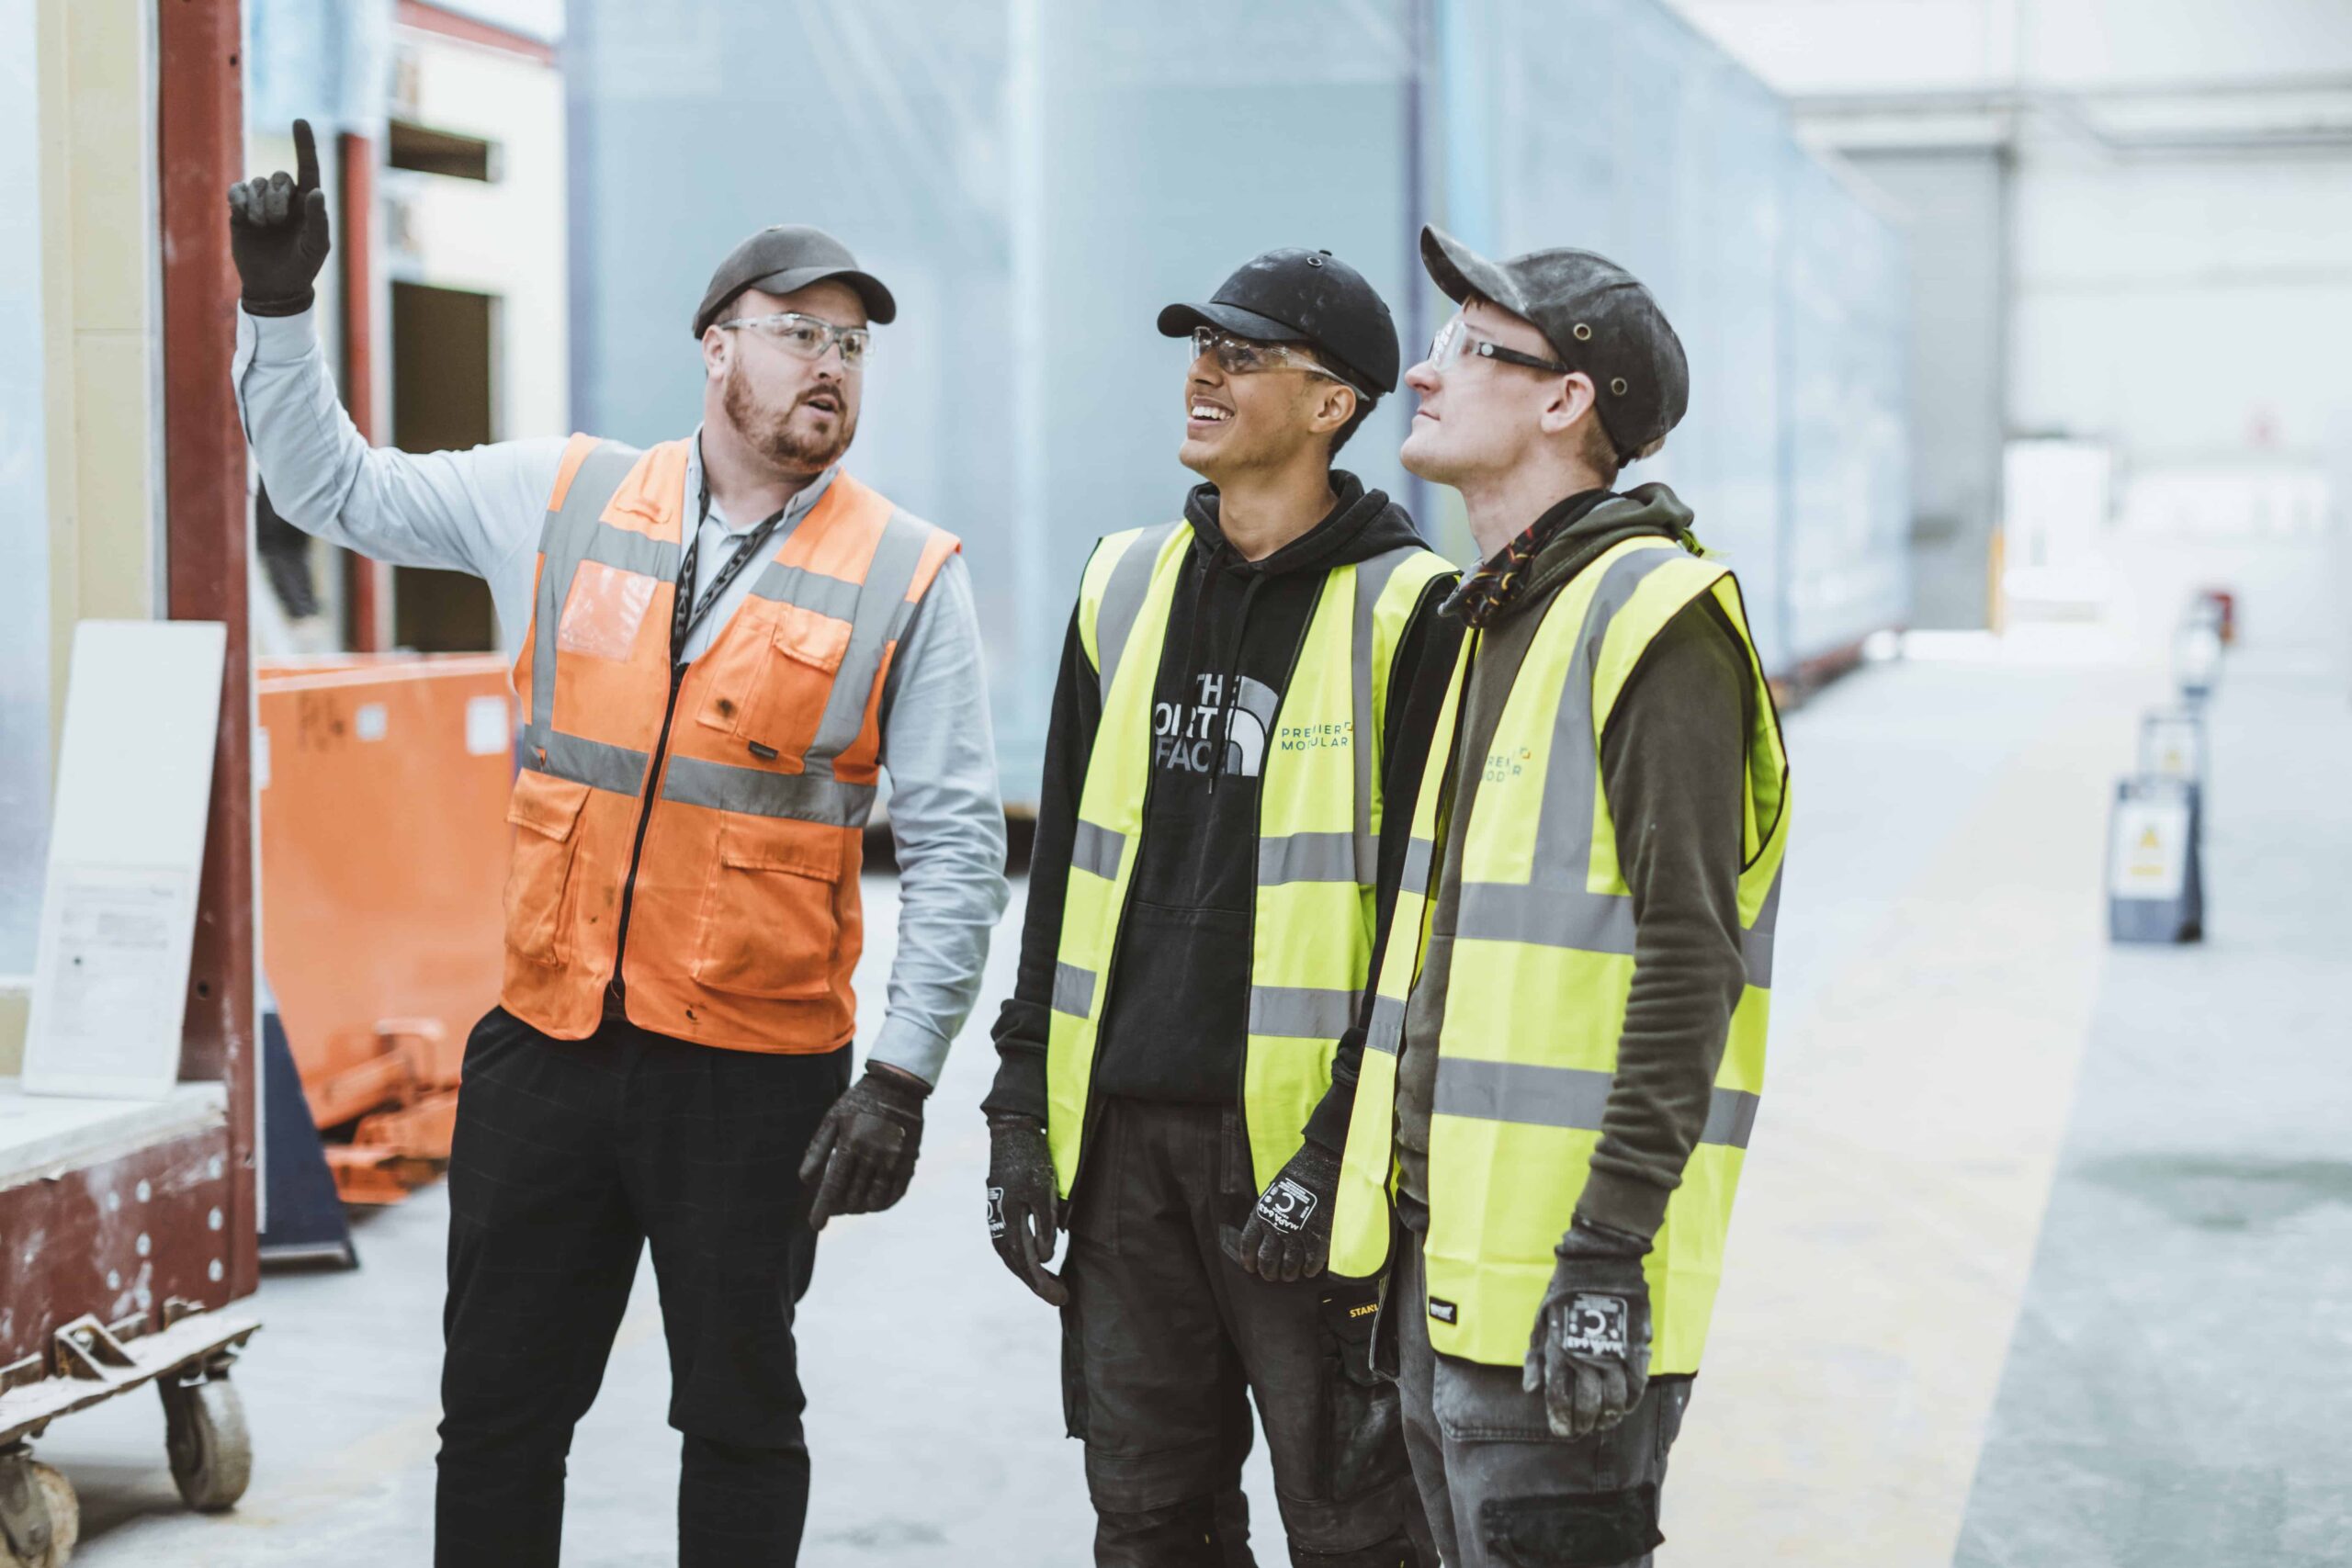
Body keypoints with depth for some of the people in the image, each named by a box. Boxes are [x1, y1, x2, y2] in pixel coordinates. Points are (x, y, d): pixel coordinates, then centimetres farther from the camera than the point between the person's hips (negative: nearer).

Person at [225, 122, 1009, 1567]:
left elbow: (958, 844, -4)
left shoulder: (906, 575, -4)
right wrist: (279, 304, 4)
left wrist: (904, 1078, -9)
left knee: (741, 1422, 11)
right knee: (497, 1415, 12)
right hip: (547, 1051, 3)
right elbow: (336, 486, 16)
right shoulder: (560, 499, 5)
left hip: (757, 1075, -2)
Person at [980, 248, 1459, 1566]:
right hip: (1119, 1134, 6)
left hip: (1294, 1145, -5)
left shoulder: (1406, 613, -6)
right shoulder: (1127, 584, 12)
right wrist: (1024, 1106, 11)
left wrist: (1342, 1153, -15)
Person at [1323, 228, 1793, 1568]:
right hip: (1443, 1248, 9)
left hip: (1558, 1272, -9)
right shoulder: (1495, 623, 16)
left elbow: (1690, 960, -20)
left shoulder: (1651, 616, -14)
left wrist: (1606, 1252, -23)